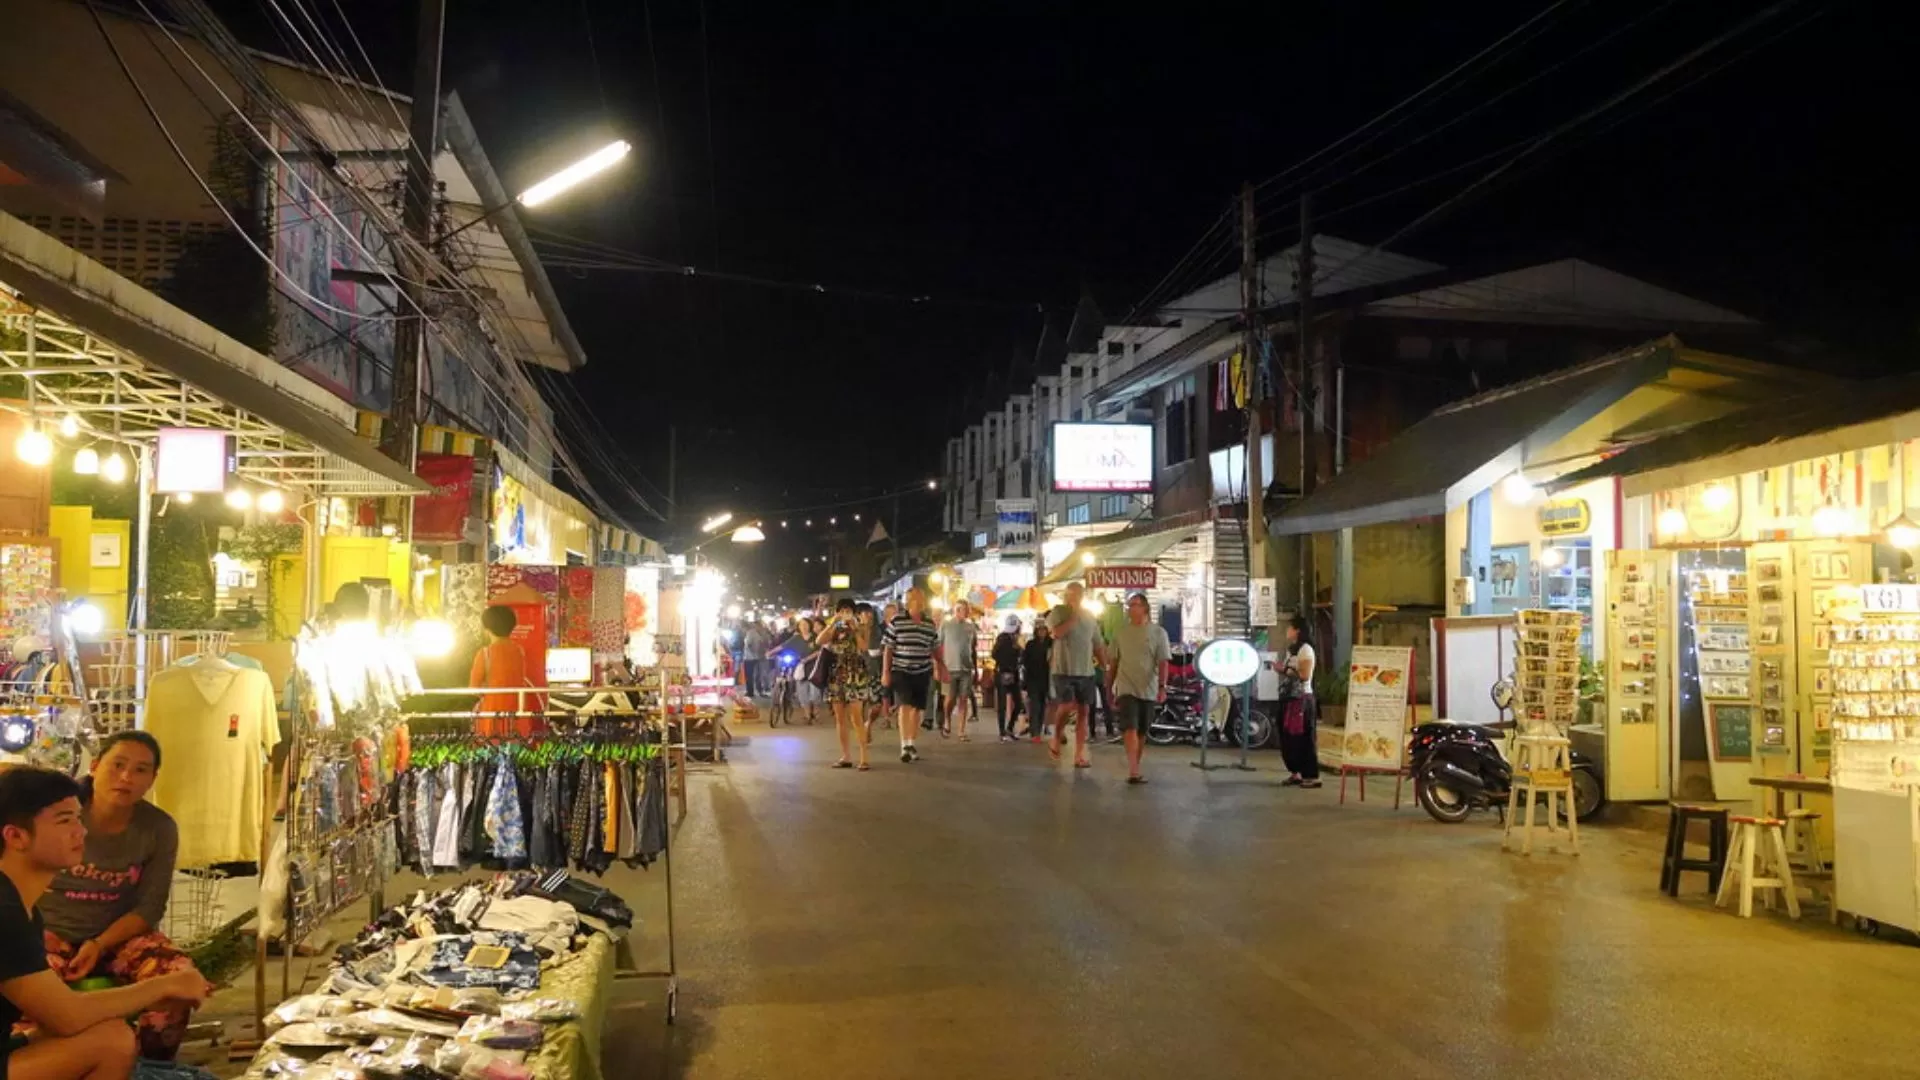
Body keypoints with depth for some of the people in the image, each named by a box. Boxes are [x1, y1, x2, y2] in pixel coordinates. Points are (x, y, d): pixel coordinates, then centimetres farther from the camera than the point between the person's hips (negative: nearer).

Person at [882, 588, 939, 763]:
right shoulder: (896, 621, -5)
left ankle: (911, 743, 22)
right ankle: (905, 746, -17)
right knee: (905, 706, -14)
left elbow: (935, 648, 14)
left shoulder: (930, 623, 5)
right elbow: (888, 648, -3)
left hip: (922, 672, 4)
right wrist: (885, 672, -6)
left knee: (917, 708, 8)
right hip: (901, 671, -4)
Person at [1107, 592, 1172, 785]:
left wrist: (1162, 687, -18)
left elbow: (1163, 662, -4)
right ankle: (1133, 772, -24)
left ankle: (1135, 769, 24)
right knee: (1130, 729, -16)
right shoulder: (1120, 632, 7)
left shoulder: (1158, 633, 2)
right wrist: (1109, 689, 11)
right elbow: (1113, 663, 11)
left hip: (1148, 691, 1)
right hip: (1126, 689, -1)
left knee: (1141, 732, 10)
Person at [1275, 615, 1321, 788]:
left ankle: (1312, 776, -6)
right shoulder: (1291, 649, 16)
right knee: (1288, 737, 9)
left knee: (1304, 738, -8)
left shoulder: (1305, 649, -11)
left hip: (1302, 699, -9)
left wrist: (1285, 669, -15)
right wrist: (1280, 669, 3)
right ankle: (1295, 773, 16)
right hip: (1289, 697, 9)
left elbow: (1304, 675, -19)